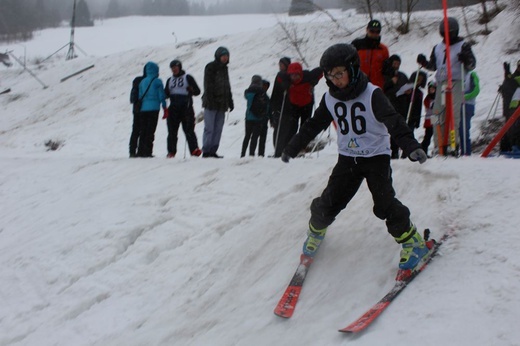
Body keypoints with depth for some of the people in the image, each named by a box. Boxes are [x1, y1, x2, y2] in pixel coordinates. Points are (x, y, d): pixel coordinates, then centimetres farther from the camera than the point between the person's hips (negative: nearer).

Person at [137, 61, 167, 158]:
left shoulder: (142, 81, 10)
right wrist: (165, 108, 2)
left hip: (143, 109, 5)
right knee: (150, 131, -3)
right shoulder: (157, 81, -4)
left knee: (143, 131, 9)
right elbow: (161, 95, -5)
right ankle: (147, 152, -8)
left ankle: (140, 151, 7)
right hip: (153, 109, -5)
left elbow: (140, 96, 12)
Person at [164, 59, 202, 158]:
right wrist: (166, 93, -4)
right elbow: (166, 94, 19)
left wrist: (191, 90, -19)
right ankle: (171, 152, 10)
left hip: (186, 108, -4)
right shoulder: (170, 80, 19)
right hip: (173, 108, 4)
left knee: (188, 130, -8)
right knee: (172, 131, 4)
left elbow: (197, 91, 3)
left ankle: (194, 150, -8)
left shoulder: (187, 77, 6)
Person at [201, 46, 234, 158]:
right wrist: (210, 100, -19)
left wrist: (230, 102, 19)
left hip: (222, 104, 7)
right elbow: (208, 85, -11)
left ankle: (213, 151, 7)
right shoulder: (211, 67, -4)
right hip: (211, 103, -7)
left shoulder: (224, 68, 19)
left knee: (218, 129, 4)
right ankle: (206, 151, -4)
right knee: (209, 128, -8)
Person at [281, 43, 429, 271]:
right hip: (348, 158, 4)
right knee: (329, 203, 0)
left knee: (385, 204, -14)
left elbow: (393, 122, -29)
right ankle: (316, 230, 30)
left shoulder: (372, 94, -18)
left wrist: (411, 146, -44)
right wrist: (292, 148, 15)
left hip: (376, 156, -4)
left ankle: (413, 243, 3)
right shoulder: (330, 99, -2)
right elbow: (313, 125, 9)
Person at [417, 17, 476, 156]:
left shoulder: (463, 46, 3)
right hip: (441, 83, 5)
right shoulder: (437, 48, 19)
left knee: (453, 114, -15)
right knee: (438, 114, 1)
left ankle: (454, 145, -15)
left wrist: (467, 59, -24)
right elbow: (433, 66, 26)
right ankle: (439, 146, 6)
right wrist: (424, 62, 7)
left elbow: (471, 65, -2)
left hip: (456, 83, -5)